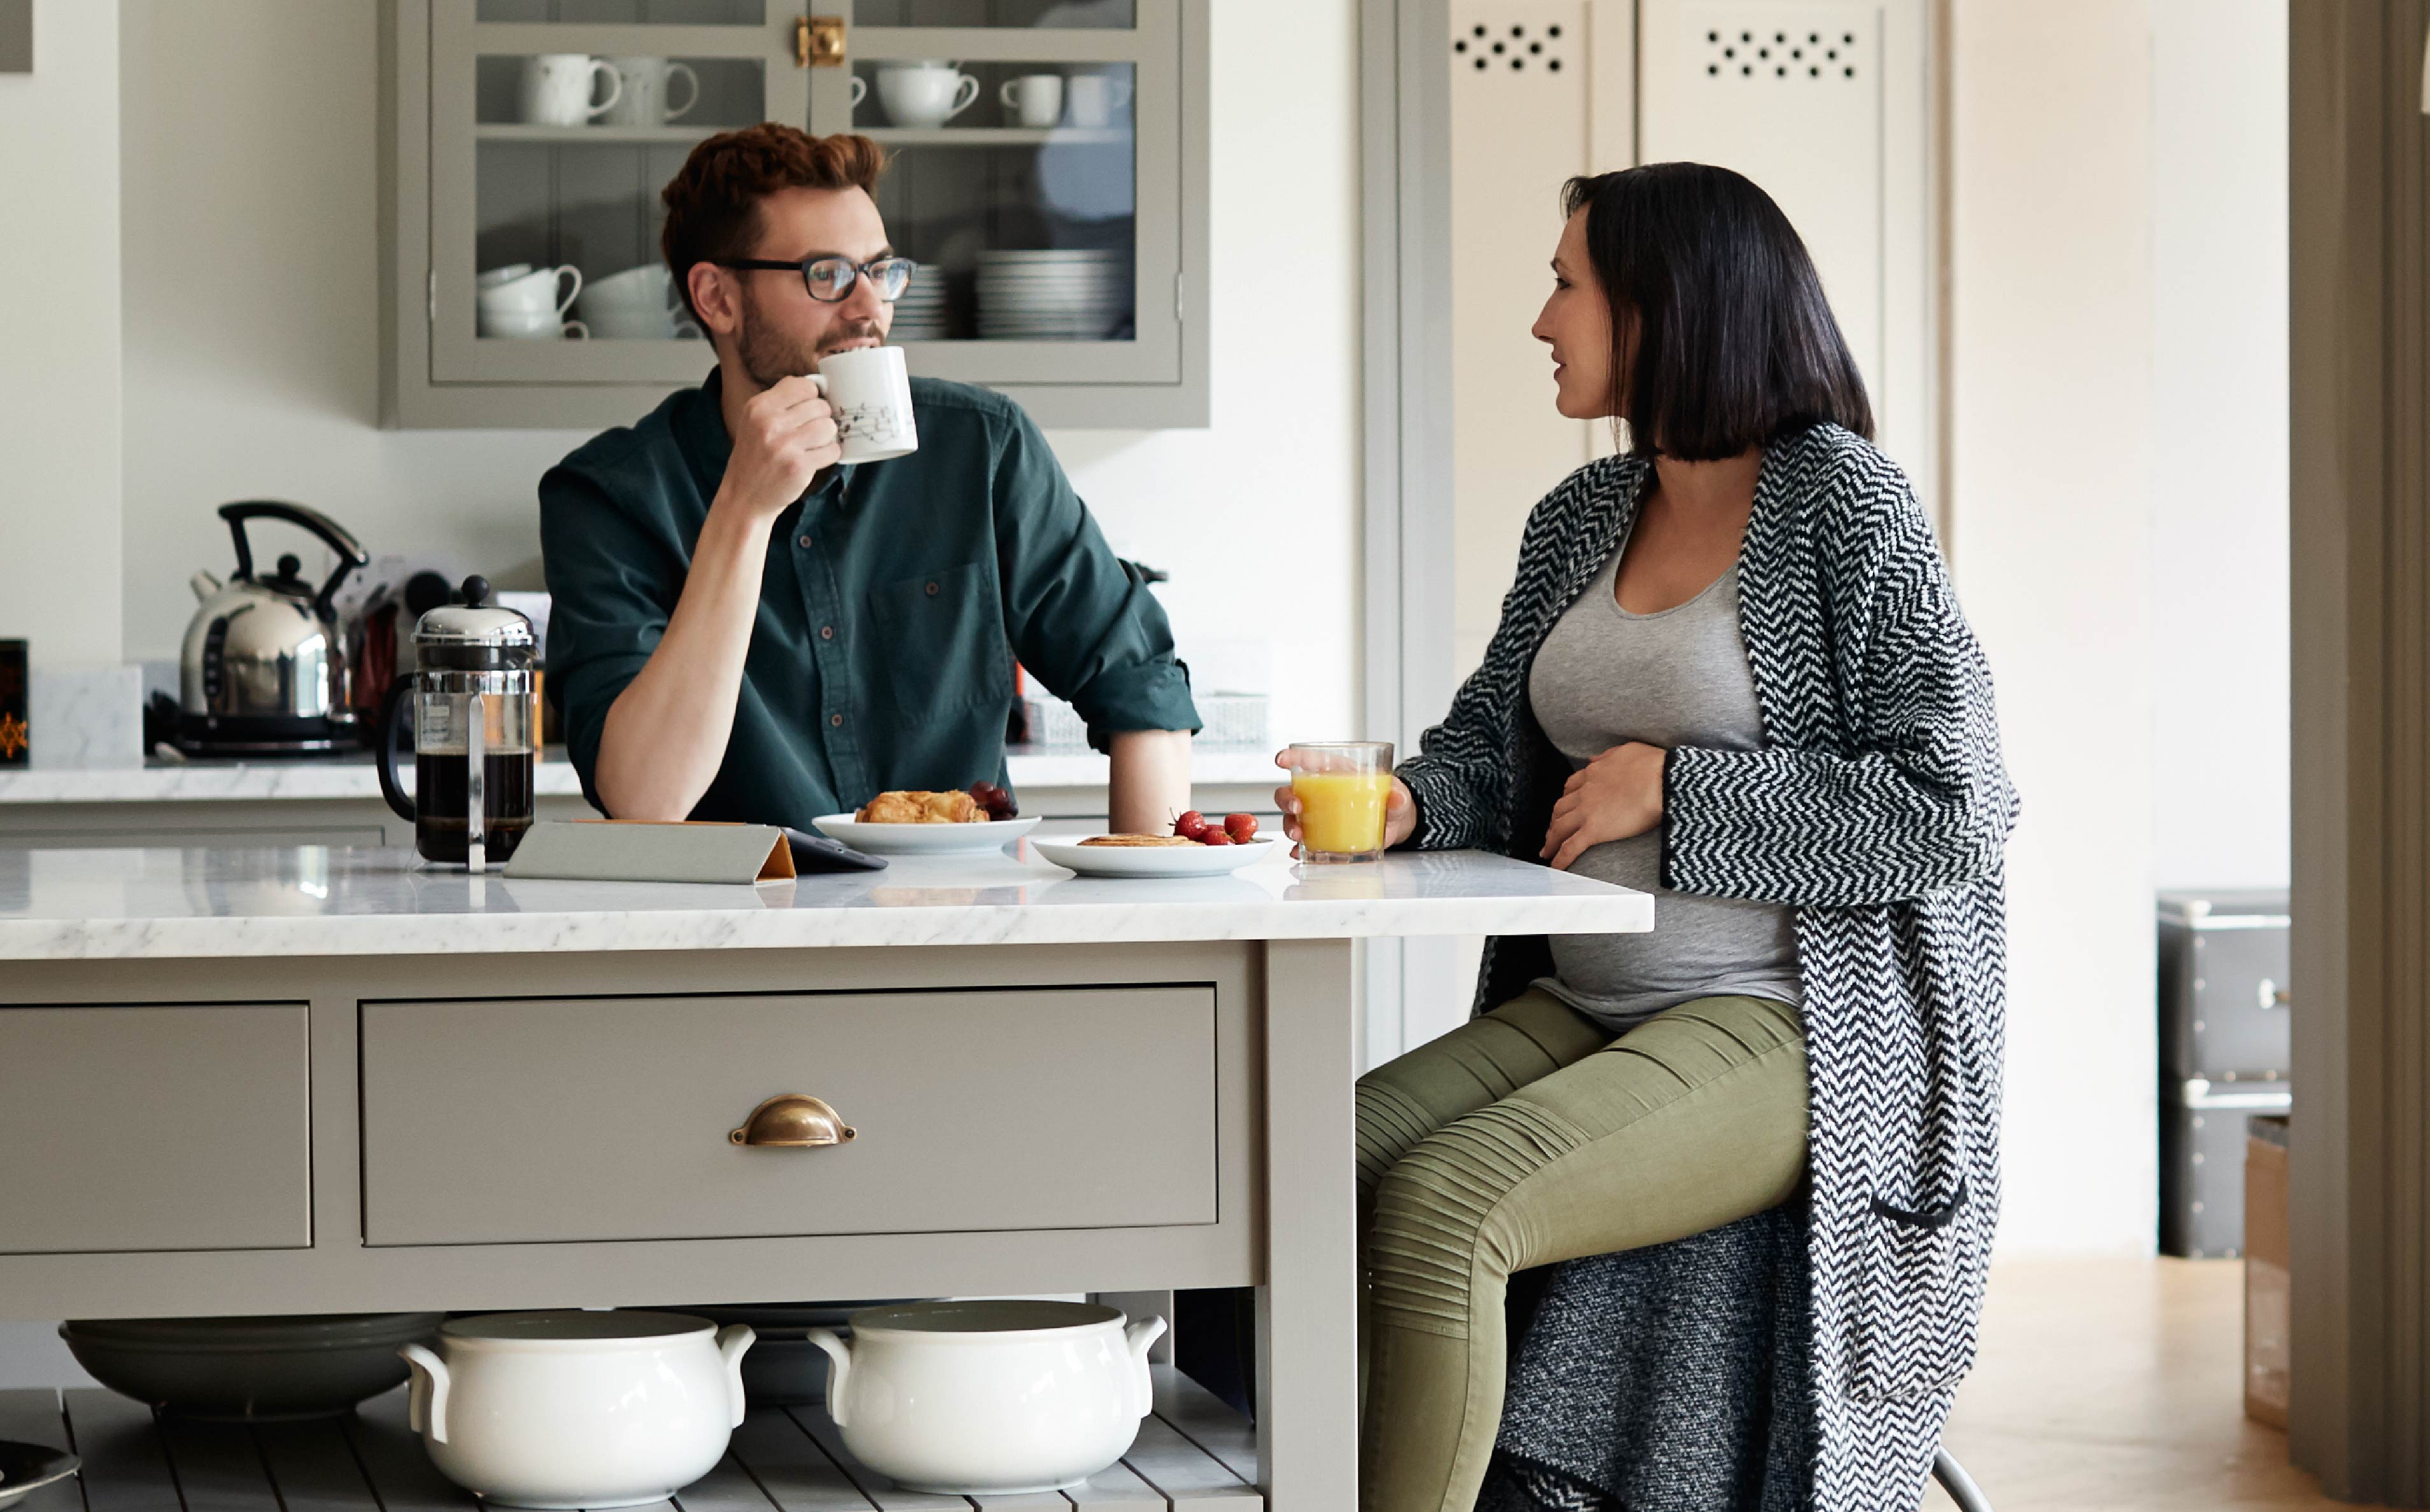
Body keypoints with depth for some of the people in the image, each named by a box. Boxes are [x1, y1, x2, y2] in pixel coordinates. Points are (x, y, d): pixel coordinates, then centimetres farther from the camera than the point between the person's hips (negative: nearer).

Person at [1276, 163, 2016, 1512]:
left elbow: (1953, 804, -11)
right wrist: (1401, 805, -6)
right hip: (1580, 1015, 7)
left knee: (1435, 1205, -29)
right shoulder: (1579, 520, 15)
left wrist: (1674, 788, -12)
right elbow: (1496, 746, 18)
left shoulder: (1842, 505, -6)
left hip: (1782, 1032, -7)